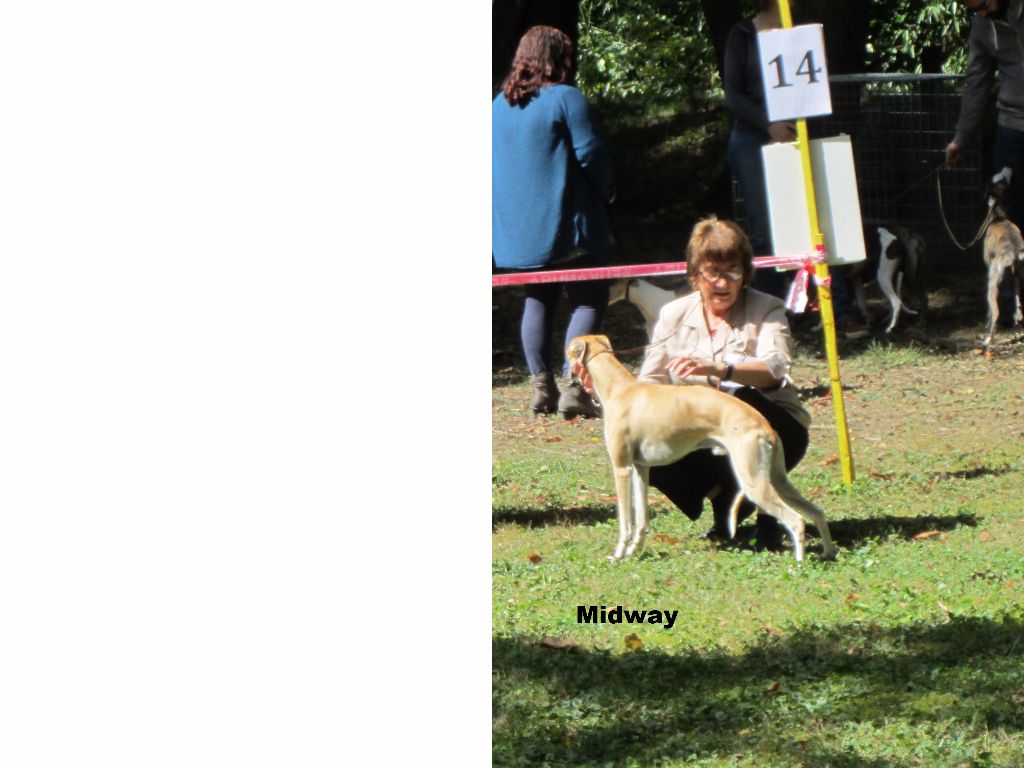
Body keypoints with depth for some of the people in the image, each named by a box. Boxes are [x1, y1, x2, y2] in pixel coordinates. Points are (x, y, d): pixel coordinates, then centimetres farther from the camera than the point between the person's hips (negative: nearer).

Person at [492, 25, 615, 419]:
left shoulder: (498, 105, 8)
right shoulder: (566, 99, -12)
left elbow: (494, 163, 15)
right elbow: (591, 153, -13)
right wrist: (607, 191, 6)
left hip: (516, 230, 6)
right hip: (564, 225, -6)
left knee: (538, 301, 17)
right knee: (588, 300, -1)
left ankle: (541, 385, 12)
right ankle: (573, 387, -13)